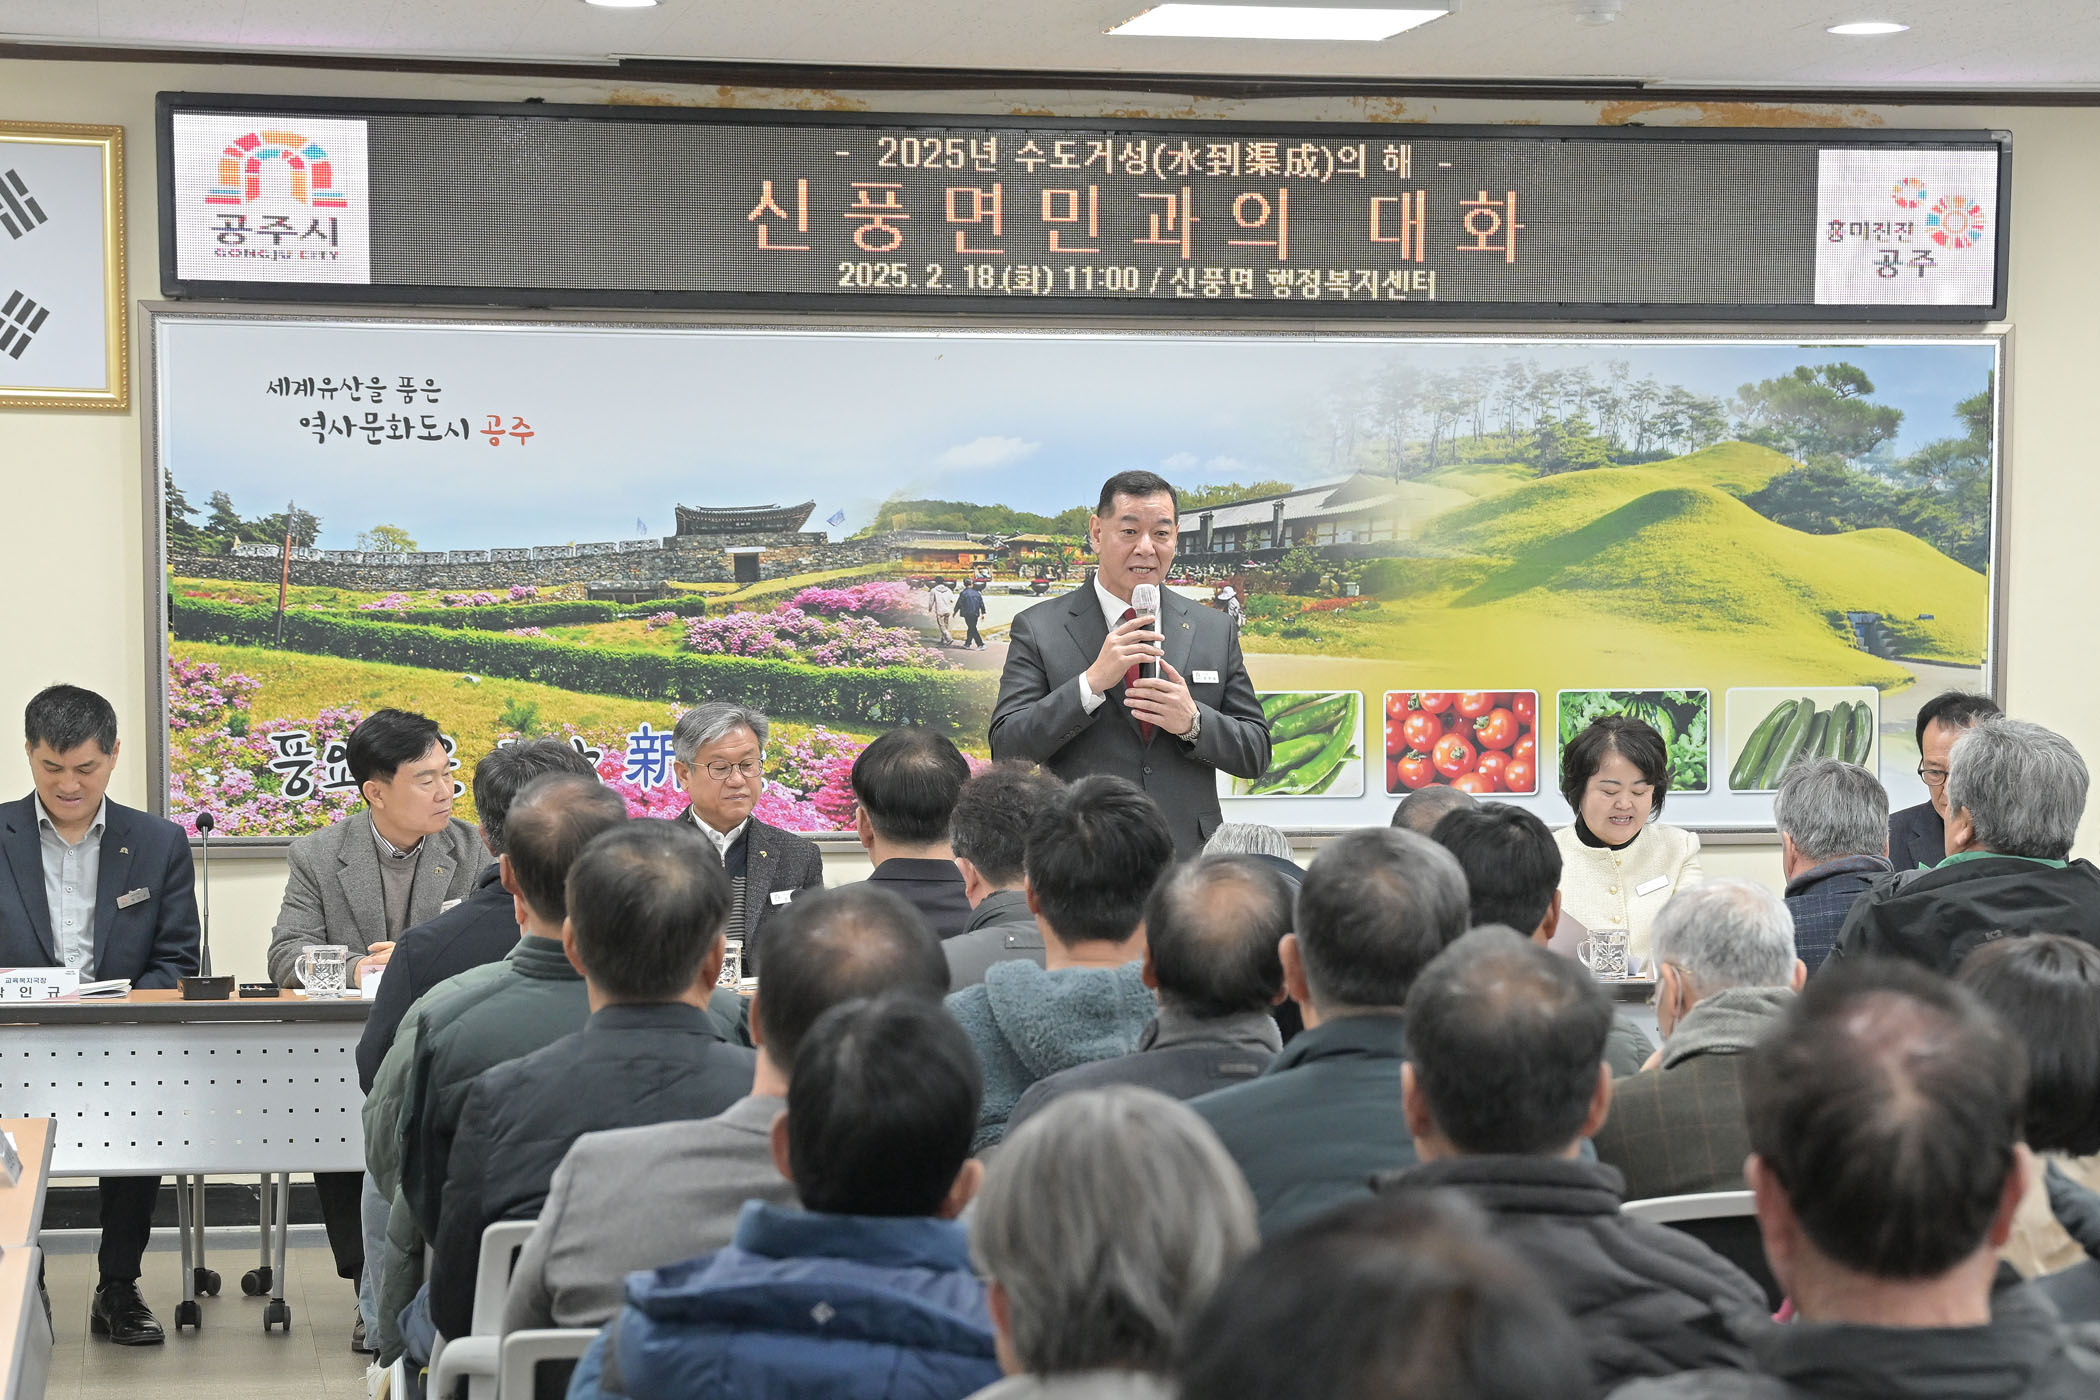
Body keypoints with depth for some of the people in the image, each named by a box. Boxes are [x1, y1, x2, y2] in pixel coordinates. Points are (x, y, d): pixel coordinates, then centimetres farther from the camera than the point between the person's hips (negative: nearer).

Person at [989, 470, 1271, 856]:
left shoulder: (1215, 631, 11)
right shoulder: (1039, 629, 2)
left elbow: (1256, 756, 10)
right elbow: (1006, 750, -6)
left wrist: (1193, 721, -10)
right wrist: (1092, 682, -17)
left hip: (1189, 863, 2)